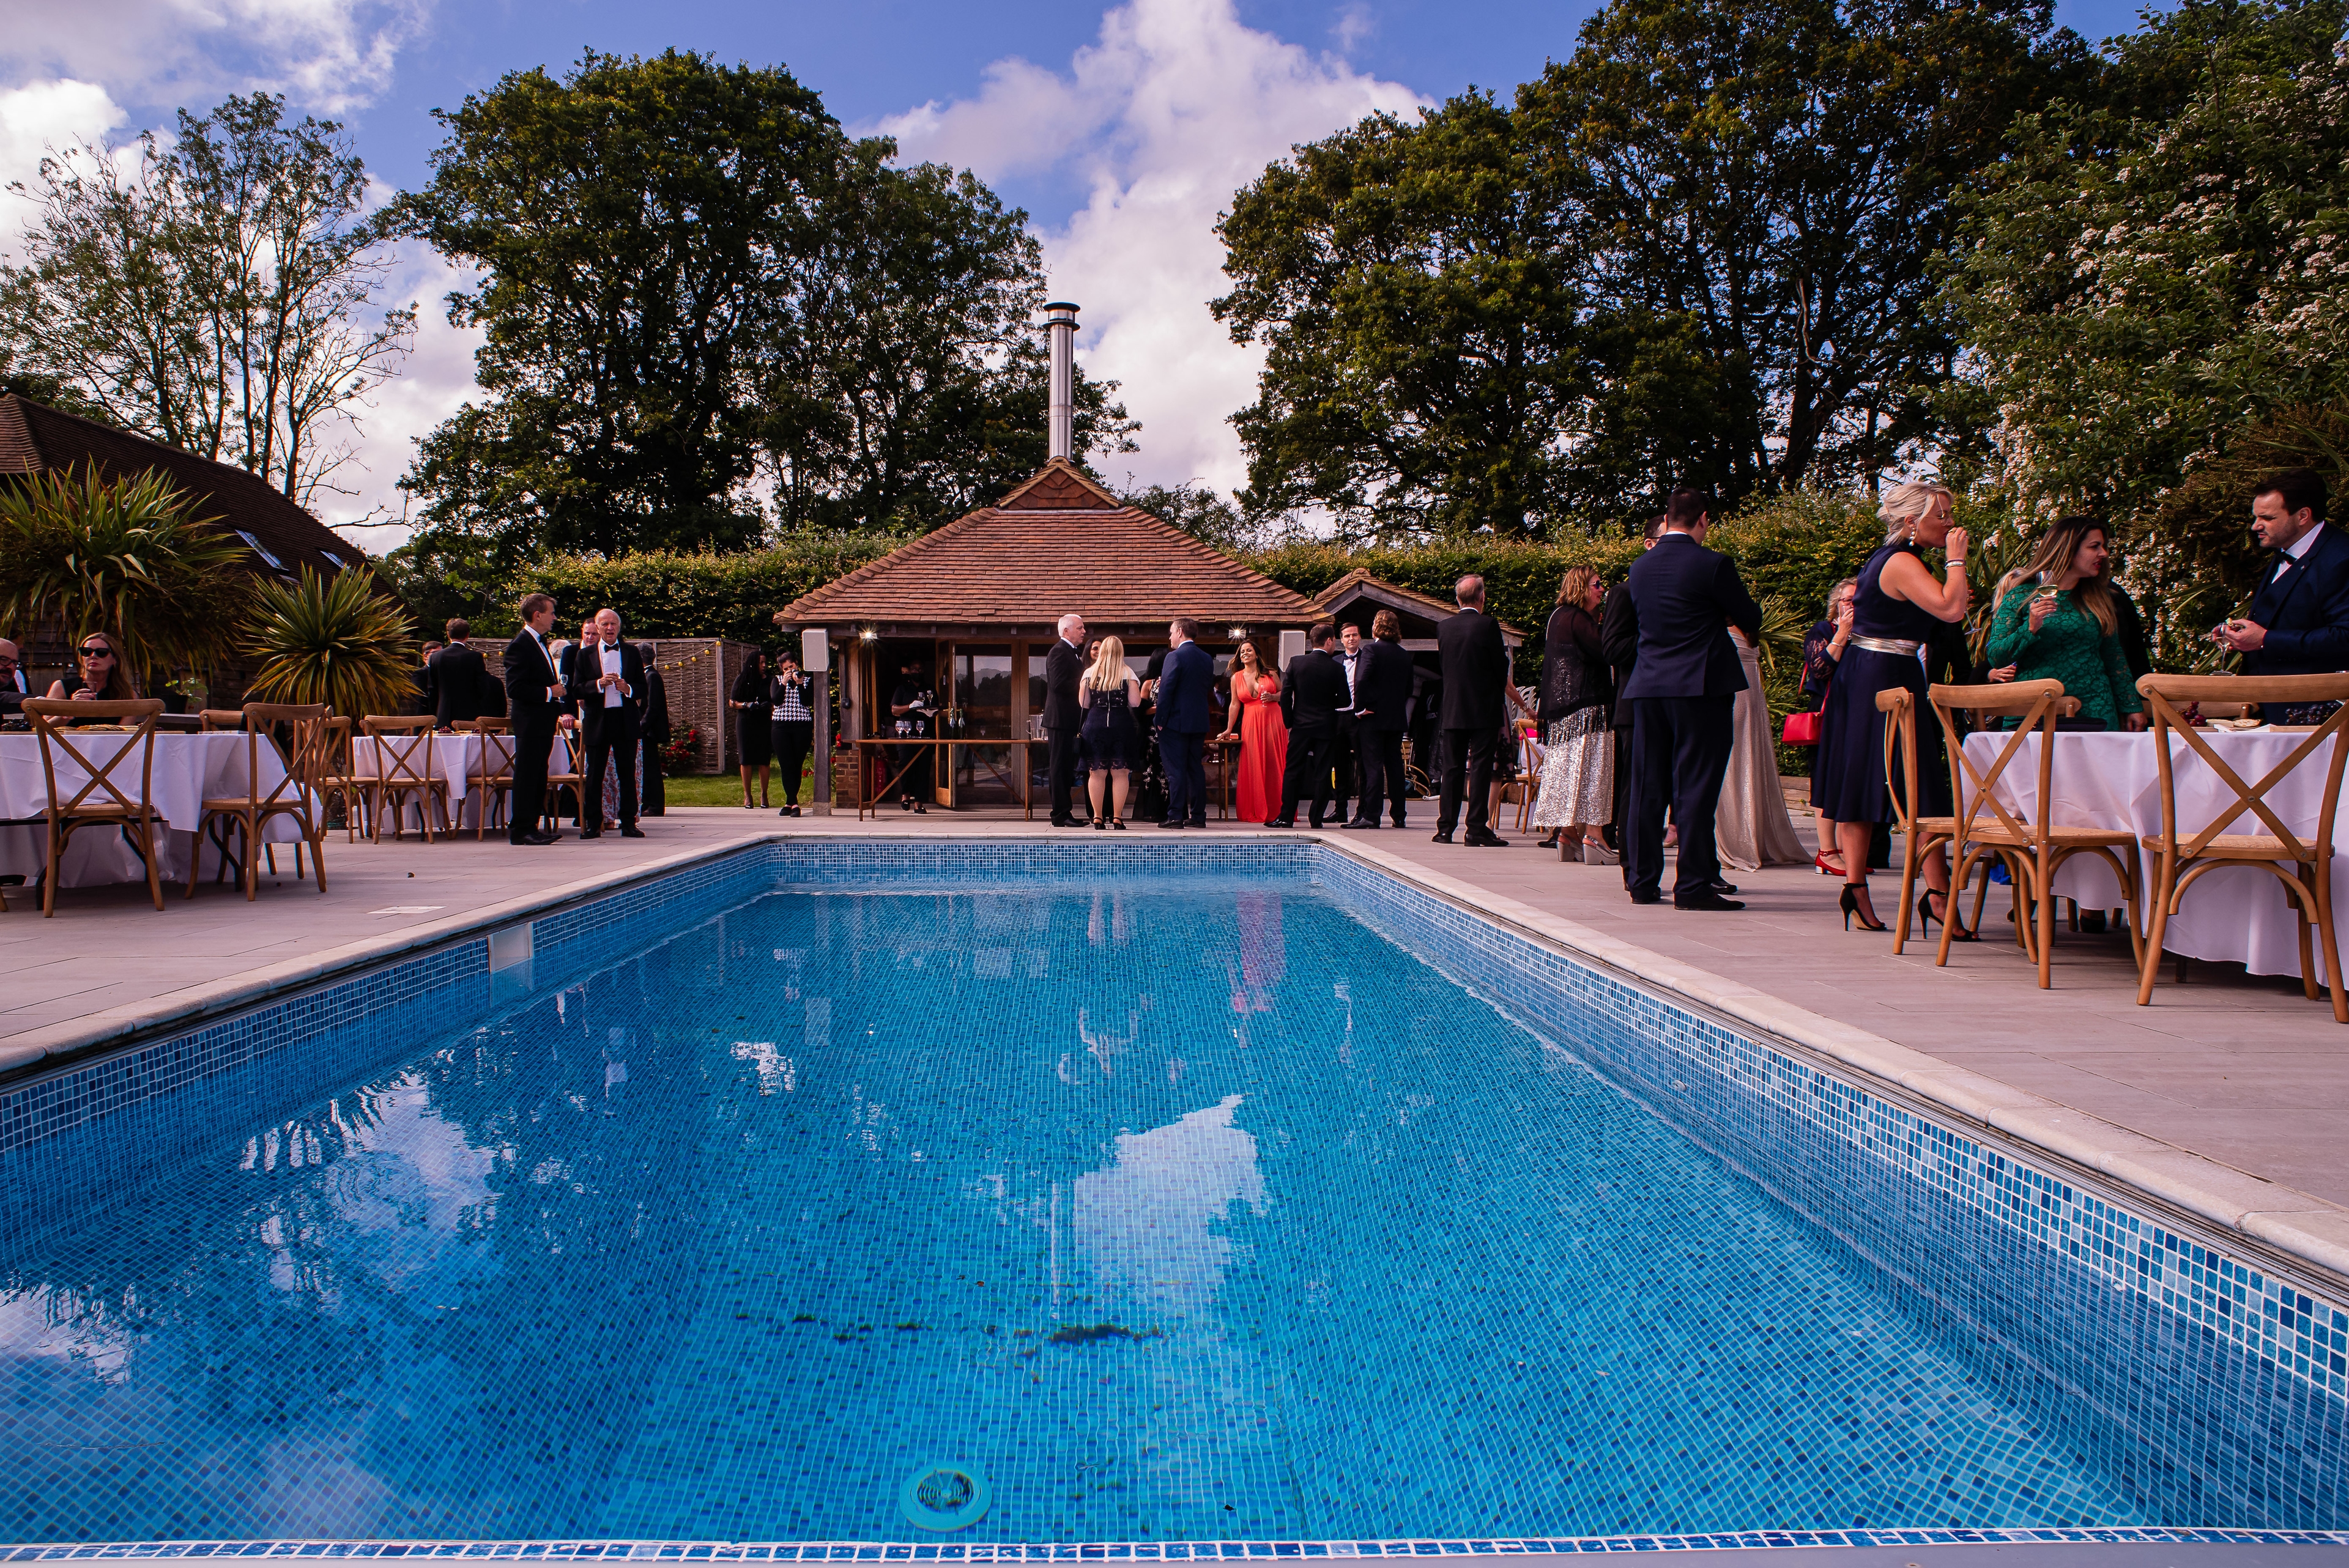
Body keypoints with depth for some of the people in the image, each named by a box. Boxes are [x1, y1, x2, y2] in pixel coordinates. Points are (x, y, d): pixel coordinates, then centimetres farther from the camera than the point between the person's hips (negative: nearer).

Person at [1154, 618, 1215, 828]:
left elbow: (1166, 691, -14)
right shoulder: (1207, 659, 11)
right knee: (1196, 769, 10)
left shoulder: (1175, 657, -11)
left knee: (1176, 770, -5)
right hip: (1199, 722, 7)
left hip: (1176, 722, -7)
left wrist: (1161, 720, -10)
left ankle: (1175, 816, -7)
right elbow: (1208, 690, 14)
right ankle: (1198, 815, 10)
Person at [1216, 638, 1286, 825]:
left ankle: (1277, 810, 3)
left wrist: (1273, 697, -8)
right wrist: (1229, 730, 8)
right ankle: (1256, 811, 5)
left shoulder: (1270, 674, 6)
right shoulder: (1236, 678, 8)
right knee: (1253, 767, -1)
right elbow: (1235, 704, 9)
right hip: (1250, 724, 1)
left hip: (1273, 722, -1)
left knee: (1275, 765, -2)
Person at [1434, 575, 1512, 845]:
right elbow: (1502, 668, -6)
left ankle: (1445, 828, 10)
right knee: (1480, 768, -3)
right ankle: (1478, 829, -4)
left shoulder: (1444, 627, 3)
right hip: (1484, 709, -4)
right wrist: (1500, 684, 13)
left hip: (1452, 710, 4)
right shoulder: (1488, 625, -10)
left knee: (1452, 768, 9)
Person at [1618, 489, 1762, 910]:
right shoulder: (1712, 564, -10)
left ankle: (1643, 882, 13)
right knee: (1696, 788, -3)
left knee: (1648, 788, 9)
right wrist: (1747, 627, 24)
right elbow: (1750, 618, -1)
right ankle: (1693, 886, -2)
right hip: (1701, 686, -5)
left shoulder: (1640, 567, 8)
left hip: (1647, 686, 6)